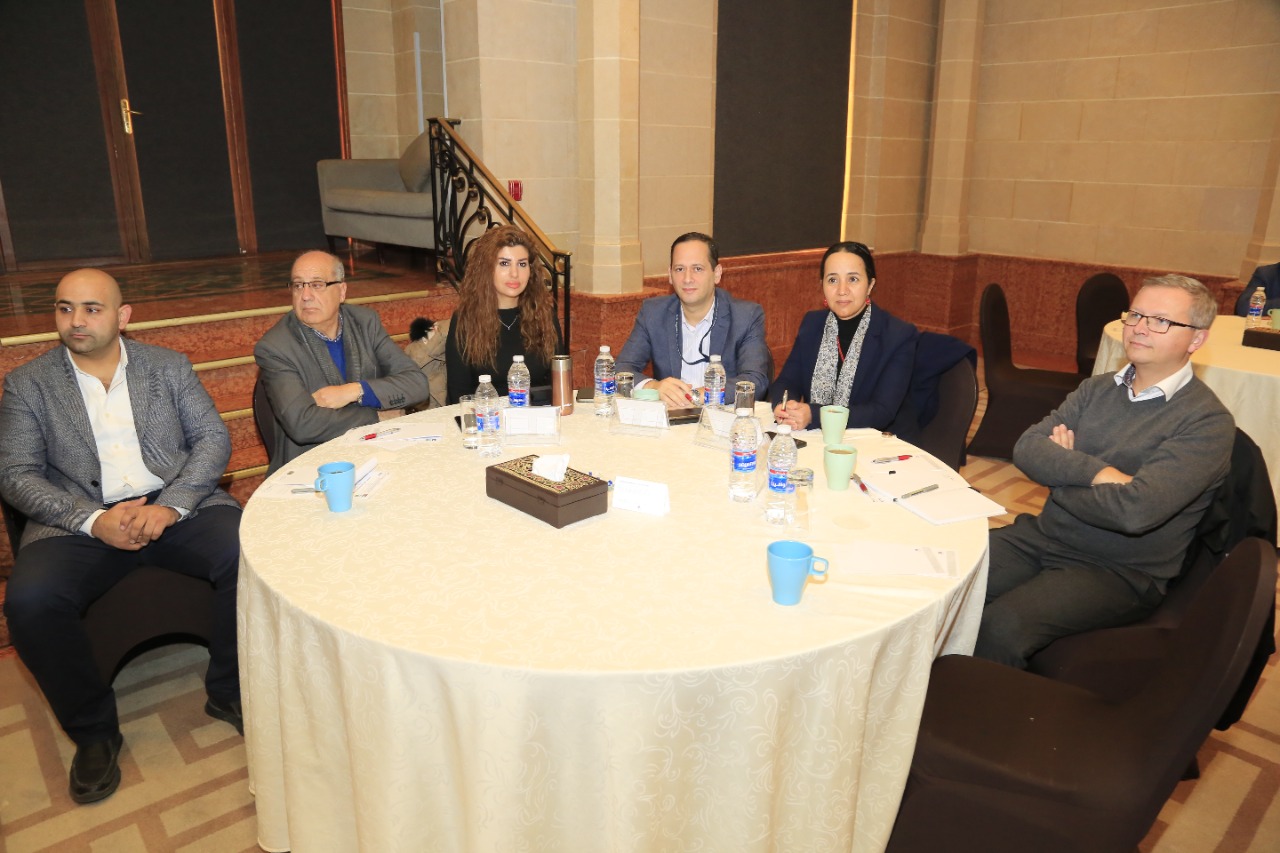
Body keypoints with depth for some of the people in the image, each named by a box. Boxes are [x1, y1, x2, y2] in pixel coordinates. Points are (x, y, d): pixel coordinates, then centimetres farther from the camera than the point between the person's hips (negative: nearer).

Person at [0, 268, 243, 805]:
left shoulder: (169, 366, 11)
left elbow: (213, 439, 4)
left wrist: (170, 506, -14)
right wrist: (93, 521, -17)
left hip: (178, 505, 1)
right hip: (81, 521, 0)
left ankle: (229, 693, -4)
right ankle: (93, 730, -3)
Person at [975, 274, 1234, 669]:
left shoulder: (1207, 422, -11)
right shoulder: (1098, 389, 9)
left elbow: (1135, 510, -24)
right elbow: (1027, 448, -3)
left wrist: (1060, 475, -8)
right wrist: (1096, 472, -19)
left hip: (1119, 572, -6)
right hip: (1043, 538, 6)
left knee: (1001, 628, -30)